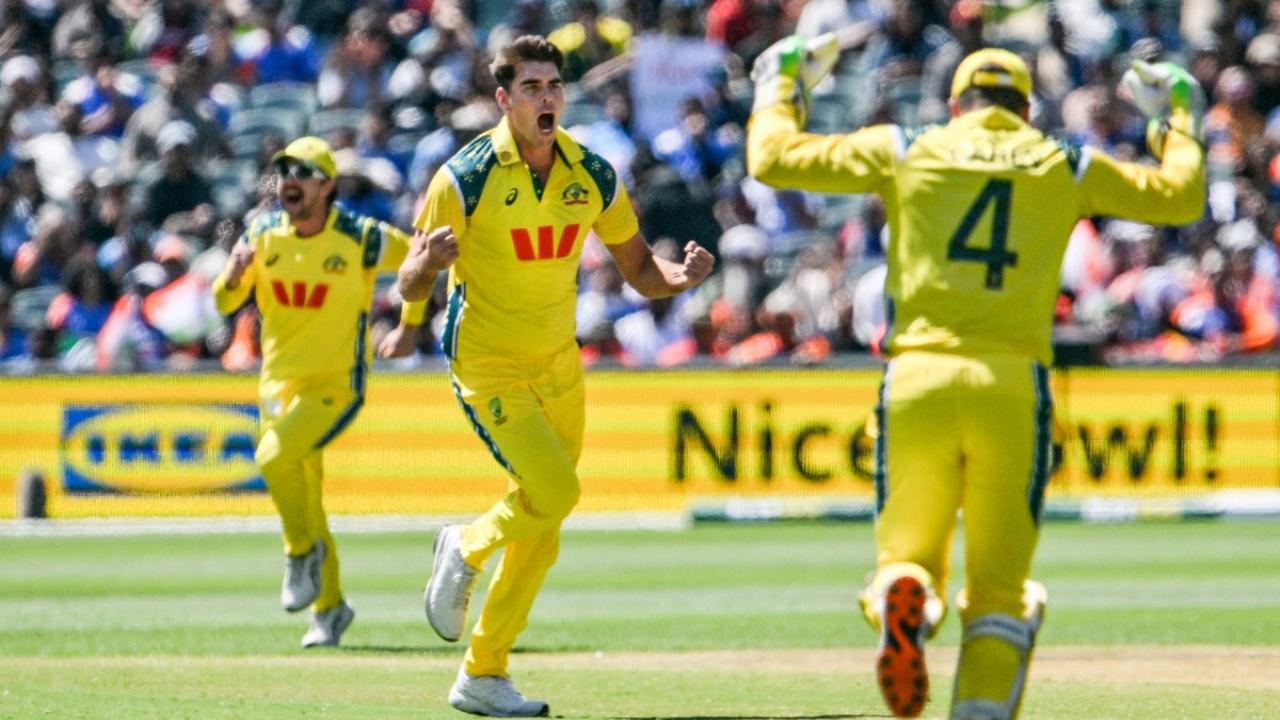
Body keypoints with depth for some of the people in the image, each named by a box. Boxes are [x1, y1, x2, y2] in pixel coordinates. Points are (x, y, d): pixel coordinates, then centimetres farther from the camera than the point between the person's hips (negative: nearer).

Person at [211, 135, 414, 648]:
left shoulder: (361, 239, -13)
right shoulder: (263, 235, -1)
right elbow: (225, 304, -1)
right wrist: (235, 273, -23)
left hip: (337, 385, -5)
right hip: (279, 384, 5)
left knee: (276, 458, -28)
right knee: (303, 502, 13)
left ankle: (303, 551, -3)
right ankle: (329, 606, 30)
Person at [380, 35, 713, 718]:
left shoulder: (593, 176, -5)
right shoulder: (465, 177, -17)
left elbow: (639, 269, 4)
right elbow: (411, 282, -12)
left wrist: (681, 275, -18)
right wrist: (427, 264, -37)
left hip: (559, 365, 5)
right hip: (489, 370, -5)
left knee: (539, 527, 9)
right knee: (555, 493, -20)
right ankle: (465, 549, 12)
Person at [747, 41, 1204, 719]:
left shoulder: (904, 152, 10)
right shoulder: (1066, 167, 13)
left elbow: (774, 159, 14)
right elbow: (1181, 197, 25)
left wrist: (779, 89, 33)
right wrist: (1178, 118, 42)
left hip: (916, 379, 0)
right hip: (1013, 384, 0)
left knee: (905, 554, 11)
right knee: (1000, 587, 9)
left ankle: (904, 596, -26)